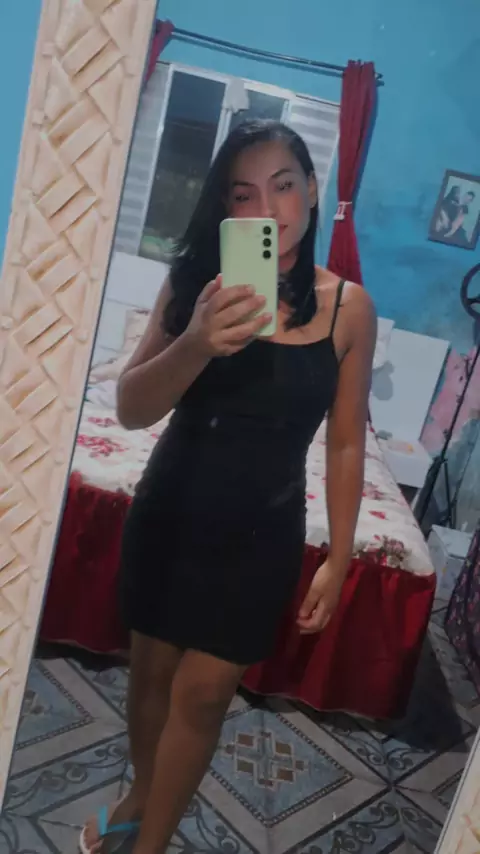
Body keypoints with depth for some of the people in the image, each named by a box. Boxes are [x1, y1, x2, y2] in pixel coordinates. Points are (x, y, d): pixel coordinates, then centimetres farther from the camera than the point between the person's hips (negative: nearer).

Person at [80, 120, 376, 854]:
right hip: (168, 511, 2)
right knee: (152, 669, 17)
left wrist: (338, 558, -2)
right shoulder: (195, 283, -8)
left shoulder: (348, 307, -9)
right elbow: (131, 411, -15)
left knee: (203, 692, 7)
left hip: (261, 533, -1)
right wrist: (196, 343, -33)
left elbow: (346, 444, -4)